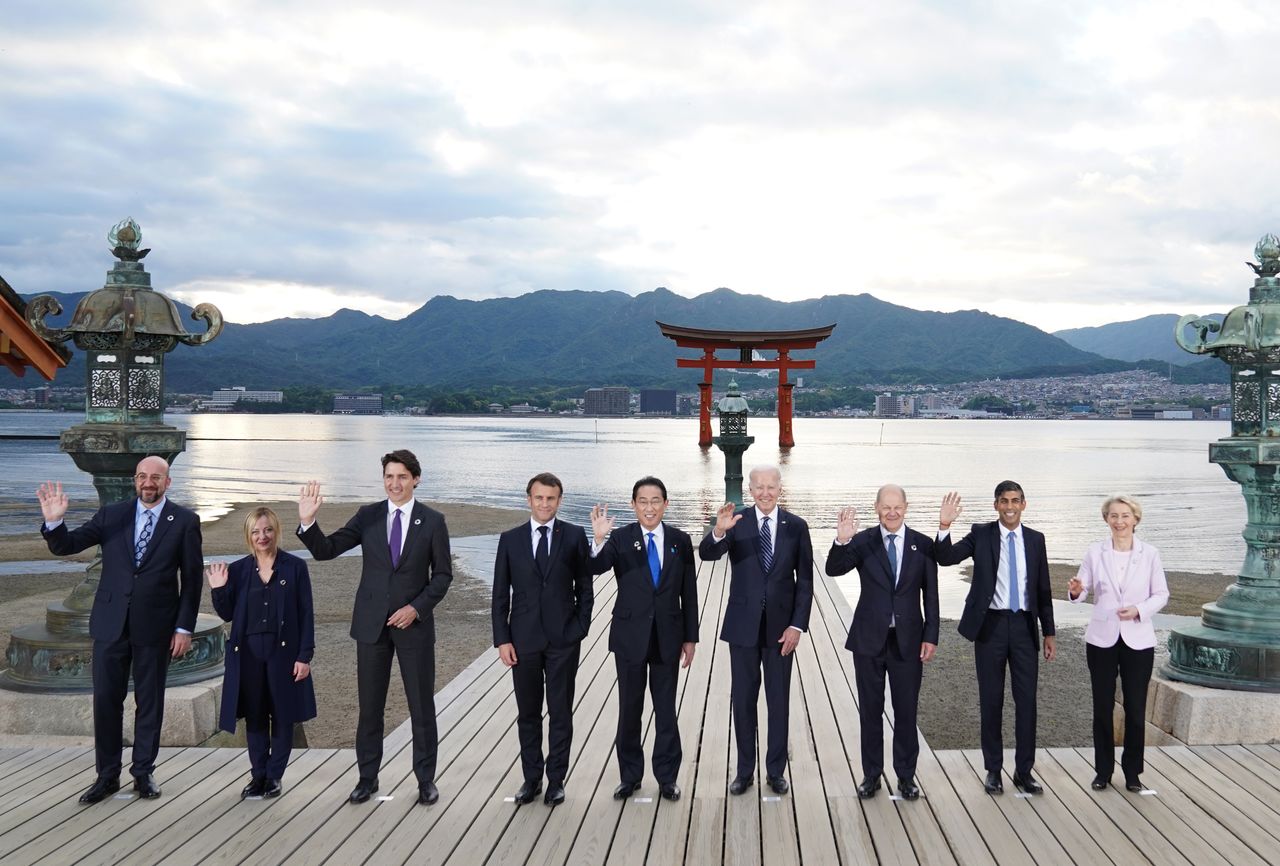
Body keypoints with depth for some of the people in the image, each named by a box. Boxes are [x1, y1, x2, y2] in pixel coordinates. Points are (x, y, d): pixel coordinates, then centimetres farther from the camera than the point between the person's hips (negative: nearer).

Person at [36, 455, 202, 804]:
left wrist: (184, 627, -5)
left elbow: (192, 578, -2)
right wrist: (54, 521, -21)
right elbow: (65, 546, 1)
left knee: (150, 701, 9)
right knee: (106, 700, 5)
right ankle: (107, 775, 18)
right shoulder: (111, 515, 3)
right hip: (111, 622, 2)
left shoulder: (184, 521, -3)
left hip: (155, 625, -2)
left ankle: (143, 772, 22)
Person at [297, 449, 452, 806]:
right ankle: (367, 777, 23)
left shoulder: (433, 521, -3)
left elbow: (443, 574, 0)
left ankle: (426, 779, 19)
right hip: (372, 623, 1)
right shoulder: (368, 516, 0)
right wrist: (308, 522, -22)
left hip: (414, 623, -1)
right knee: (370, 706, 9)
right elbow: (325, 550, -5)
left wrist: (417, 608, -12)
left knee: (422, 706, 6)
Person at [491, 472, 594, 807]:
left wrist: (580, 629, -4)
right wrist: (502, 639, -3)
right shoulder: (510, 539, 3)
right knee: (528, 713, 10)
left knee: (560, 713, 6)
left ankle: (556, 780, 17)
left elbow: (585, 588, 3)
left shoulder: (574, 536, 0)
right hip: (523, 639, 1)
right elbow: (500, 594, 4)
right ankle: (531, 778, 23)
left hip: (563, 640, -1)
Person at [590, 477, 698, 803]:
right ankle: (630, 776, 24)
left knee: (666, 709, 10)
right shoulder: (620, 538, -6)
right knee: (629, 709, 10)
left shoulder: (680, 541, 0)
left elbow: (689, 593, 4)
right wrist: (599, 539, -42)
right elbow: (596, 568, -23)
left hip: (668, 637, 1)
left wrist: (690, 637, 4)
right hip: (630, 636, -1)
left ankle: (667, 776, 22)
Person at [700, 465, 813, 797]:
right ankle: (744, 771, 21)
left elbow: (805, 580, 0)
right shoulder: (736, 521, -5)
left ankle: (776, 770, 24)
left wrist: (797, 625, -7)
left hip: (781, 626, 0)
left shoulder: (796, 526, -2)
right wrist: (718, 531, -43)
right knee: (743, 700, 9)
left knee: (779, 701, 11)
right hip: (743, 624, 0)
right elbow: (707, 554, -21)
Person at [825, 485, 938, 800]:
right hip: (869, 638, 0)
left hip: (908, 640, 1)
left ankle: (906, 776, 22)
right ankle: (871, 774, 21)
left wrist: (930, 637, -2)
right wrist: (842, 541, -36)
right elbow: (833, 570, -19)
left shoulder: (923, 545, 0)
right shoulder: (862, 541, -4)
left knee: (906, 711, 9)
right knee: (870, 711, 10)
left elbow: (930, 595, 3)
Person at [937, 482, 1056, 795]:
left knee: (1026, 700, 4)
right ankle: (993, 770, 17)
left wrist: (1049, 632, 9)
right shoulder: (981, 534, -1)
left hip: (1024, 625, 2)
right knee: (991, 700, 6)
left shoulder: (1035, 540, 6)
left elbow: (1043, 589, 10)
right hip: (991, 625, -2)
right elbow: (946, 557, -13)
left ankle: (1024, 771, 16)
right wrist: (944, 526, -30)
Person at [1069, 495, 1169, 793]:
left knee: (1136, 710, 4)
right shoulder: (1095, 552, 0)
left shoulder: (1150, 554, -2)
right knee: (1102, 707, 7)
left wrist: (1139, 609, -15)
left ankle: (1132, 772, 19)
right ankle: (1103, 770, 20)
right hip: (1102, 639, 1)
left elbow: (1161, 594, 2)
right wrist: (1075, 592, -23)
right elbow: (1084, 589, 0)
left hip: (1138, 640, 0)